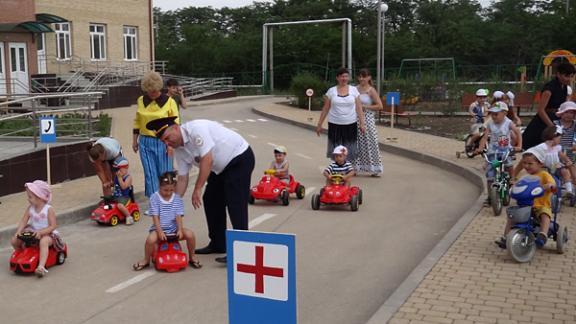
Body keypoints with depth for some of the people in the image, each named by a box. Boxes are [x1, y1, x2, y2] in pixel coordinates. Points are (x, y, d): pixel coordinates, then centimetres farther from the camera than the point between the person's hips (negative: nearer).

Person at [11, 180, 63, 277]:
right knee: (14, 241, -4)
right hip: (33, 232, 6)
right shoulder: (30, 208, 0)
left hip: (47, 233, -6)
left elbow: (53, 226, -18)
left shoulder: (49, 209, -15)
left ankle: (41, 266, -51)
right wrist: (18, 232, -20)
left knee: (43, 242, -40)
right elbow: (23, 221, -2)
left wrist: (40, 232, -31)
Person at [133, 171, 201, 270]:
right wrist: (160, 231, -22)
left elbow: (178, 216, -4)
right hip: (159, 228, -2)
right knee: (151, 239, -32)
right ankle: (146, 260, -3)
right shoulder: (154, 198, -7)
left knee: (190, 234, -22)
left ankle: (192, 257, 3)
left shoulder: (177, 199, 1)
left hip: (174, 228, 2)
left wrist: (180, 230, -19)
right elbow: (155, 217, -11)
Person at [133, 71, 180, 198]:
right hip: (145, 143, 3)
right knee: (150, 175, 5)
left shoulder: (169, 101, -5)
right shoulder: (141, 101, 5)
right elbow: (137, 122, 14)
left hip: (163, 143, -3)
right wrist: (134, 140, 13)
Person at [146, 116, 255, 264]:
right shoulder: (179, 150, -1)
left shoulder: (196, 129, -27)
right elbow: (182, 179, 3)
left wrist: (197, 189, -30)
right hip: (221, 168, 9)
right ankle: (218, 244, 20)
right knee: (210, 200, 8)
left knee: (235, 203, -16)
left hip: (240, 158, -9)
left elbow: (207, 160, -32)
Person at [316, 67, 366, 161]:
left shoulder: (354, 90, 3)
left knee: (349, 151, 3)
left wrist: (362, 123, -4)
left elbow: (359, 108, 2)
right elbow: (325, 109, 5)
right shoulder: (331, 91, 2)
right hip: (335, 125, 0)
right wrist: (319, 124, 4)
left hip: (350, 125, 0)